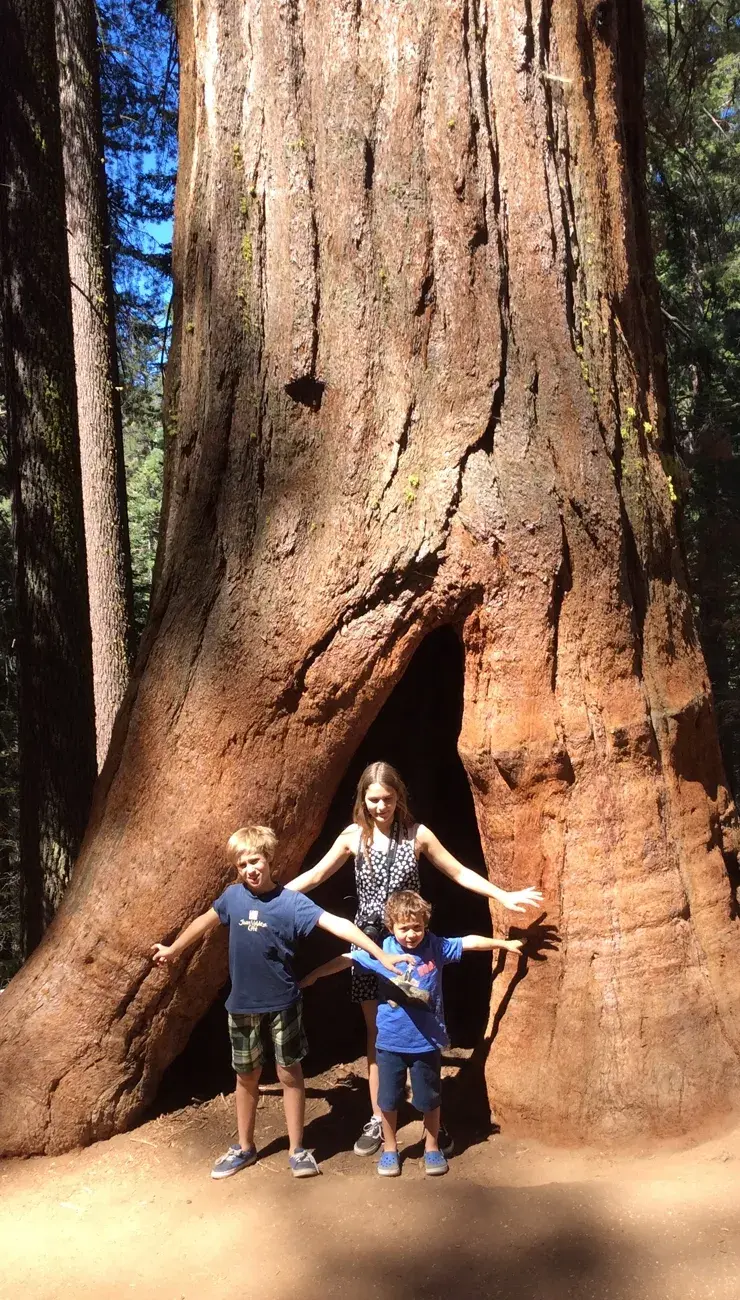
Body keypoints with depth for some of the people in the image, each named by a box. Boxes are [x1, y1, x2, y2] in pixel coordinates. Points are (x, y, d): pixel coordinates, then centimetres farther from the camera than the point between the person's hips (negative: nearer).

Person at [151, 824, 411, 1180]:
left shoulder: (291, 902, -17)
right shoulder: (233, 896, -6)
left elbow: (337, 924, -26)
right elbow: (205, 922, 13)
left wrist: (381, 954, -34)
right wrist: (173, 949, 27)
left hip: (282, 1004, -3)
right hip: (242, 1004, 3)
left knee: (289, 1073, 7)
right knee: (246, 1076, 16)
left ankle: (297, 1150, 22)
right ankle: (245, 1148, 33)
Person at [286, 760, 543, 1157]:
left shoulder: (417, 835, -6)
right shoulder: (353, 836, -3)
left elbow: (459, 873, 2)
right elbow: (315, 876, 7)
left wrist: (503, 895, -3)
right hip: (369, 943, 1)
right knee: (376, 1031, 9)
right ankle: (377, 1119, 22)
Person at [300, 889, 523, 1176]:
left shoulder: (436, 947, -10)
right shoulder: (380, 950, -10)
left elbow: (470, 942, -3)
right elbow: (346, 959, -3)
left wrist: (505, 944, -1)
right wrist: (312, 976, 0)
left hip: (427, 1041, 0)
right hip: (390, 1042, 0)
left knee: (429, 1099, 14)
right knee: (388, 1100, 14)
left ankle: (432, 1147, 36)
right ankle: (389, 1149, 35)